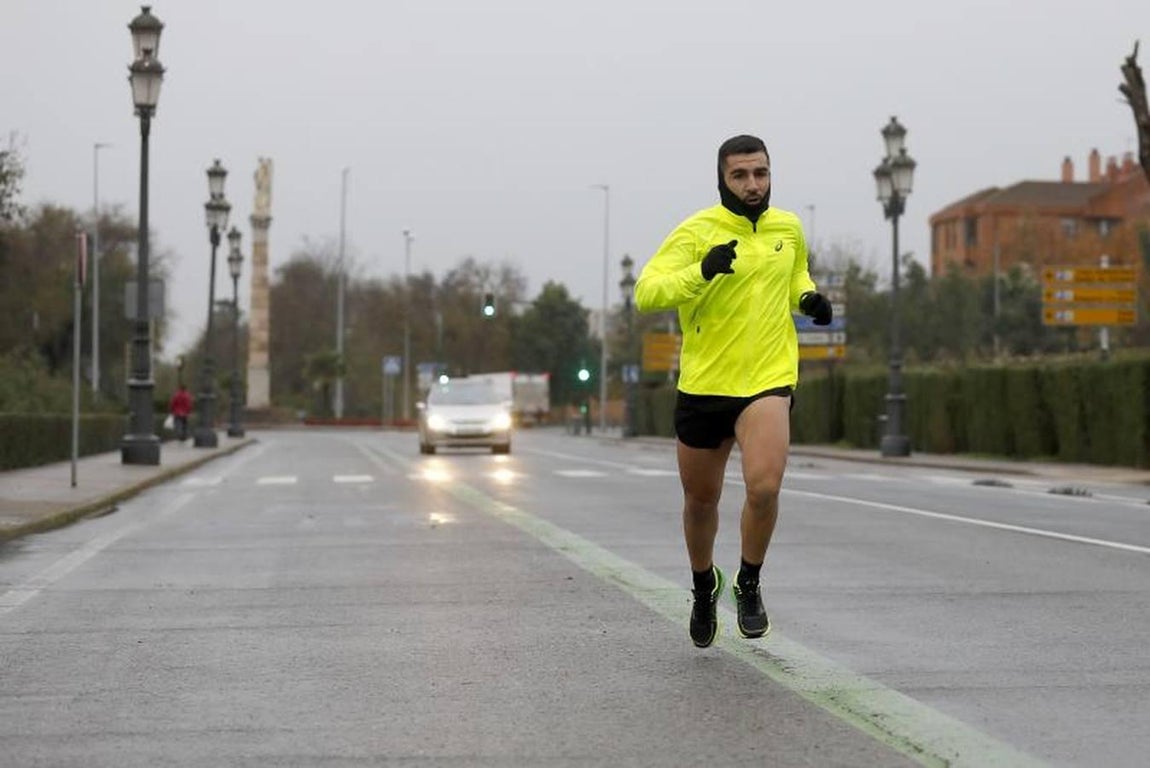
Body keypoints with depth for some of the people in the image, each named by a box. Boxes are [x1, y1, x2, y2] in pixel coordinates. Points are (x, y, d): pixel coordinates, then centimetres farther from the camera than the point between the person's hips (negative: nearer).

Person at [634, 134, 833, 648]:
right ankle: (704, 584, 44)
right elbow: (646, 292, -18)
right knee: (701, 500, 15)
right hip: (703, 384, -1)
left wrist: (809, 296, 6)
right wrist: (702, 272, -33)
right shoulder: (697, 231, -9)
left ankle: (749, 585, 4)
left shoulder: (788, 228, 6)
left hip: (769, 379, 1)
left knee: (764, 488, -22)